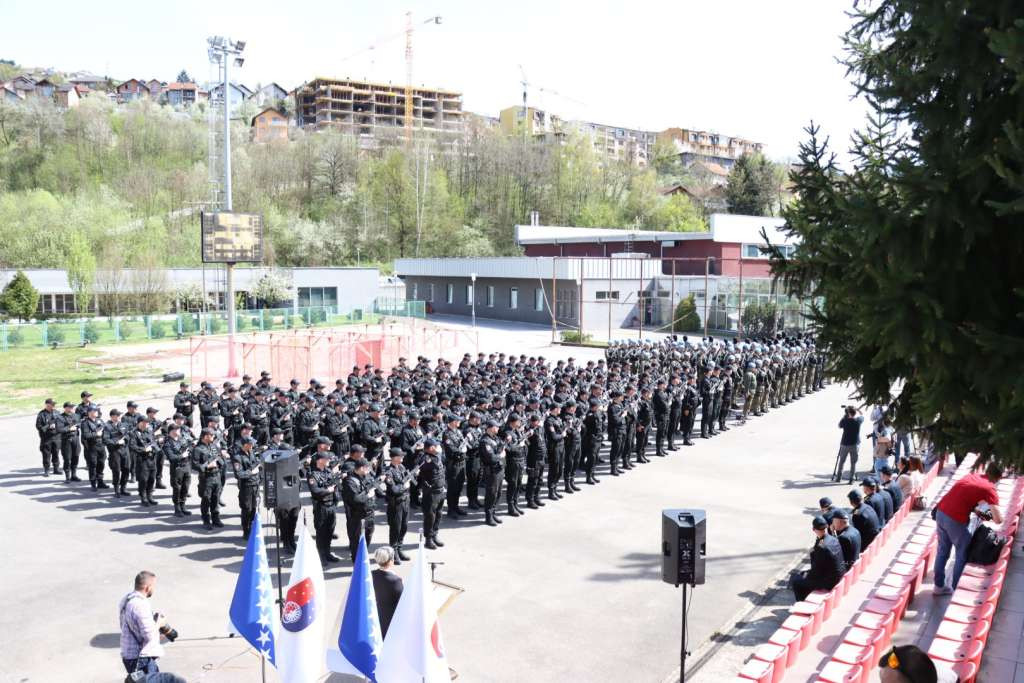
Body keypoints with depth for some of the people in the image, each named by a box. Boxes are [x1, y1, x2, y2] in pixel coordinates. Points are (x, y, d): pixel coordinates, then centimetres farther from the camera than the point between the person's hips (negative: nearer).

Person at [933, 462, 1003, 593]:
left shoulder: (973, 475, 14)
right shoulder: (989, 489, -5)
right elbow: (998, 520, -10)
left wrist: (976, 510, 16)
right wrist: (992, 513, 12)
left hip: (941, 512, 7)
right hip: (955, 520, -7)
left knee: (942, 550, 21)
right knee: (963, 554, 15)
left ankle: (939, 586, 33)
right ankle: (956, 590, 24)